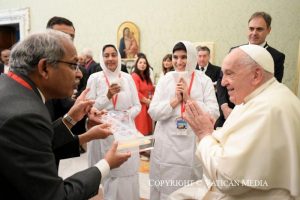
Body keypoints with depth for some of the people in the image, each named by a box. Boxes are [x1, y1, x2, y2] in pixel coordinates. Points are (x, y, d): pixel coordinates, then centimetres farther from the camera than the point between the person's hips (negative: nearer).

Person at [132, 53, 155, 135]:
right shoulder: (134, 76, -12)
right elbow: (136, 93, -20)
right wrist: (147, 101, -13)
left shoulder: (146, 77, 17)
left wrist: (152, 97, 3)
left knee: (147, 129, 11)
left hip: (147, 106, 9)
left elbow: (151, 89, 24)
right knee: (140, 131, -5)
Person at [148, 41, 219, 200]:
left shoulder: (204, 81, -1)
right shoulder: (165, 80, 3)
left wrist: (189, 99, -13)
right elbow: (153, 112, -2)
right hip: (166, 145, 1)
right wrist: (175, 100, -12)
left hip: (194, 145, -1)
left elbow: (214, 114, -8)